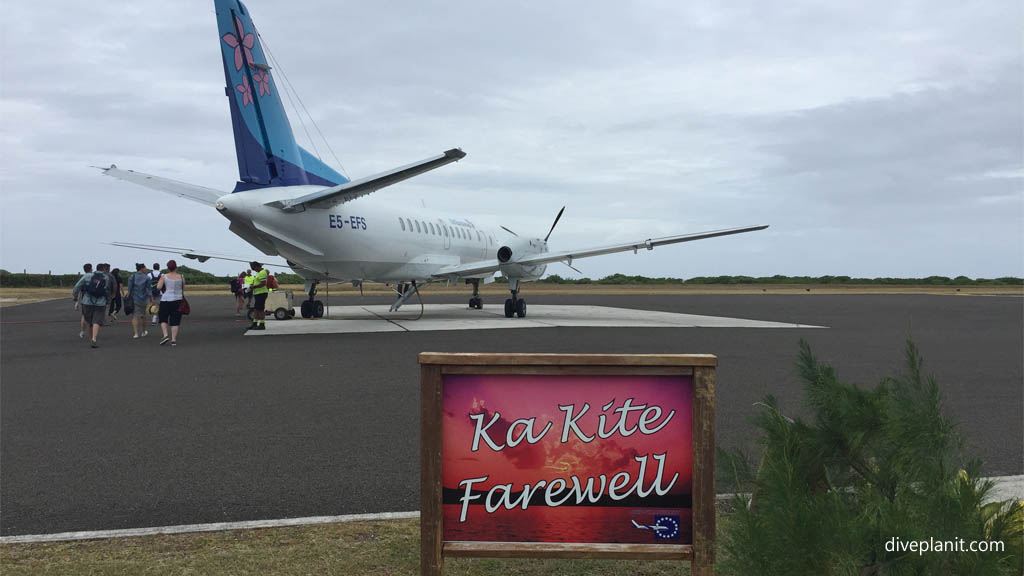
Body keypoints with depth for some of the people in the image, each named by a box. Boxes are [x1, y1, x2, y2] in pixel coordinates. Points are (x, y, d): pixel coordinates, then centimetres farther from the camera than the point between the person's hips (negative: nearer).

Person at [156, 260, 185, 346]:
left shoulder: (164, 276, -5)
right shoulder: (181, 277, 1)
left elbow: (158, 287, -12)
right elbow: (183, 290, 8)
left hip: (166, 300, -1)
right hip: (178, 300, 2)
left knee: (163, 319, 14)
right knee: (175, 321, 4)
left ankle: (165, 335, -1)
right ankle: (173, 340, 1)